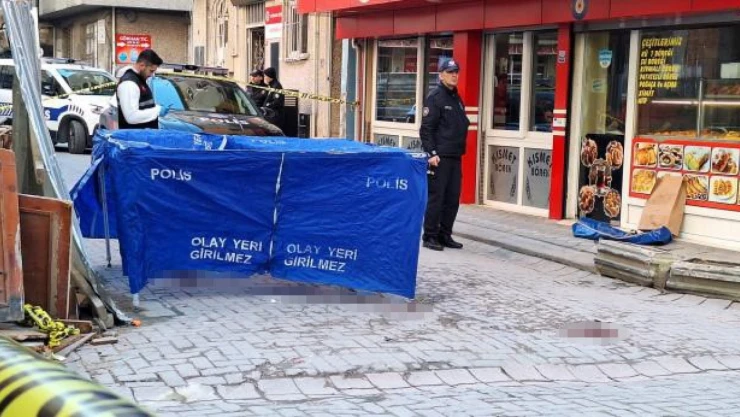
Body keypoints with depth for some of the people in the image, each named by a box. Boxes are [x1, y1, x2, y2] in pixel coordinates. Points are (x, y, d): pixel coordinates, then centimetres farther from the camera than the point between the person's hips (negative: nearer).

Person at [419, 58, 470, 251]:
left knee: (453, 198, 9)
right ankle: (430, 236, 3)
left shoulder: (456, 98, 18)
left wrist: (460, 149, 16)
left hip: (455, 157, 8)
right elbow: (426, 129, -13)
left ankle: (445, 235, 18)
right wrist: (431, 153, -19)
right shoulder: (435, 98, -7)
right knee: (436, 197, -5)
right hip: (439, 157, -8)